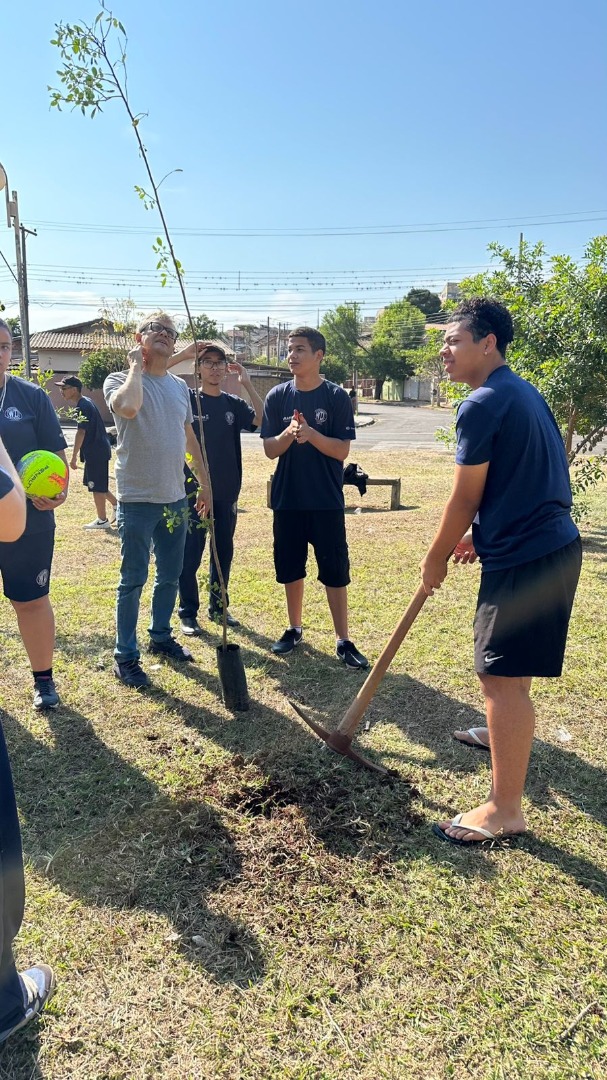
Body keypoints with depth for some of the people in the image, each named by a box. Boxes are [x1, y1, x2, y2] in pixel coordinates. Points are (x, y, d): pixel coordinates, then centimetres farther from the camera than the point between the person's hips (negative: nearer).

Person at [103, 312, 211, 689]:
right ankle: (126, 655, 12)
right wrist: (136, 365, -15)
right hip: (137, 500, -6)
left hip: (175, 498, 6)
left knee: (171, 575, 16)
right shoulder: (120, 380, -6)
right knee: (134, 580, 0)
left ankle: (161, 636, 34)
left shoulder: (180, 386, 11)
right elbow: (128, 407, -31)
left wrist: (205, 483, 17)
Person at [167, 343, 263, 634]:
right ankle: (188, 613, 14)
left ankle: (219, 606, 27)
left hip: (226, 493, 3)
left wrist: (247, 383, -12)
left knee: (224, 554, 12)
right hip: (192, 490, -3)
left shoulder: (234, 404, 6)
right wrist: (182, 355, -19)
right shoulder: (186, 398, -1)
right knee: (190, 555, 2)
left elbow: (264, 419, -9)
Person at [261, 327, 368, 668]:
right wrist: (289, 433, -20)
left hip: (327, 501, -3)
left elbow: (342, 450, -9)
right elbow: (270, 450, 0)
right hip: (288, 499, 3)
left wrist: (311, 434, -24)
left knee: (335, 571, 1)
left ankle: (343, 640, 11)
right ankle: (295, 629, 30)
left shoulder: (337, 397, -5)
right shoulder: (278, 396, 3)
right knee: (290, 567, 12)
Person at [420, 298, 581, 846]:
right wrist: (479, 533, 21)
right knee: (511, 663, 28)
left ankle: (505, 809, 1)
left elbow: (464, 498, -14)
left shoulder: (483, 405, -16)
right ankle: (509, 734, 49)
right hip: (553, 542, 11)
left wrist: (437, 558, -1)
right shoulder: (524, 392, 14)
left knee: (501, 675, -7)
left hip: (523, 558, -11)